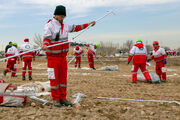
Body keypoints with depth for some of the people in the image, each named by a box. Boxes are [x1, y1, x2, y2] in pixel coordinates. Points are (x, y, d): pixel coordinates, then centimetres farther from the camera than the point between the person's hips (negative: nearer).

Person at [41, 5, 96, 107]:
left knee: (63, 78, 7)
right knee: (54, 78, -3)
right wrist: (45, 45, -41)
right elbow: (47, 38, -20)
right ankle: (56, 99, 6)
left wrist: (88, 24, 27)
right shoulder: (49, 25, -8)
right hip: (53, 56, -6)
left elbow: (75, 28, 26)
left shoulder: (65, 25, 13)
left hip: (63, 56, 6)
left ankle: (63, 98, 15)